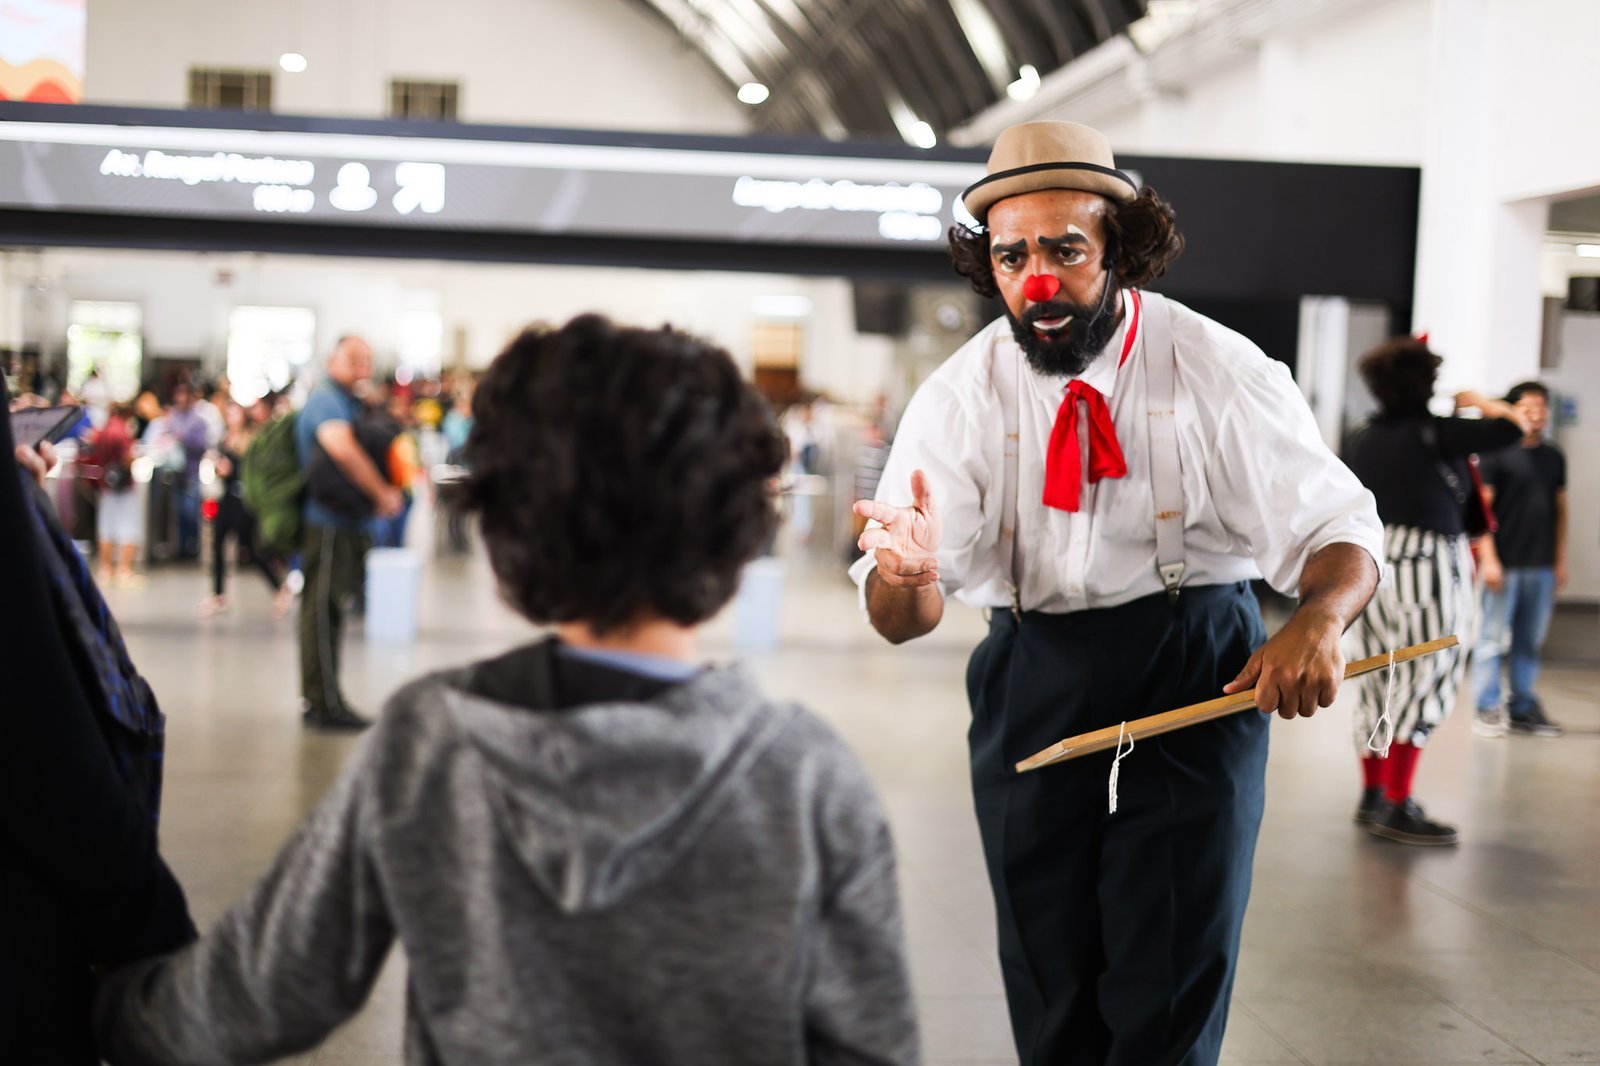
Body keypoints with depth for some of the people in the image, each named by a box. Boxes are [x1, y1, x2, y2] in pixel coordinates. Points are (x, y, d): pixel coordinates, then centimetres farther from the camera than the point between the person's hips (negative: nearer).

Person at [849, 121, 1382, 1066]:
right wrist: (906, 576, -37)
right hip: (1033, 682, 2)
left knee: (1172, 988, -3)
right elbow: (901, 622, -11)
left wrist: (1321, 620, -36)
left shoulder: (1220, 373, -11)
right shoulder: (961, 396, -7)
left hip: (1199, 667, -2)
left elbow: (1338, 528, -12)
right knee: (1050, 982, 12)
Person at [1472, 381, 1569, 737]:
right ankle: (1488, 708, 6)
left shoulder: (1554, 457, 12)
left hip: (1542, 567, 5)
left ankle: (1523, 709, 17)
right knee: (1493, 638, 0)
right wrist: (1488, 559, -13)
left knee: (1530, 641, 10)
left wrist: (1560, 560, 12)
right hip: (1505, 563, -5)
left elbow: (1560, 509, 16)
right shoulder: (1497, 453, -5)